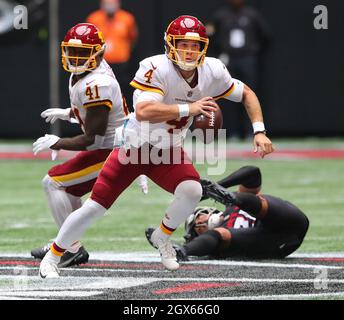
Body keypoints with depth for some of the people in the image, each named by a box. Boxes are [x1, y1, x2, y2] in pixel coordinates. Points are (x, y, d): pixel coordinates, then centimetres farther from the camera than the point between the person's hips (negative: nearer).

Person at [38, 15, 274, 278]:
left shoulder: (212, 72, -12)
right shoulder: (156, 68, -28)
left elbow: (246, 94, 4)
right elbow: (143, 112, -42)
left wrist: (259, 132, -7)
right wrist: (188, 109, -45)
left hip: (168, 151, 4)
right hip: (134, 146, -3)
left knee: (192, 191, -24)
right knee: (95, 207, -4)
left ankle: (162, 237, 6)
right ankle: (52, 256, 16)